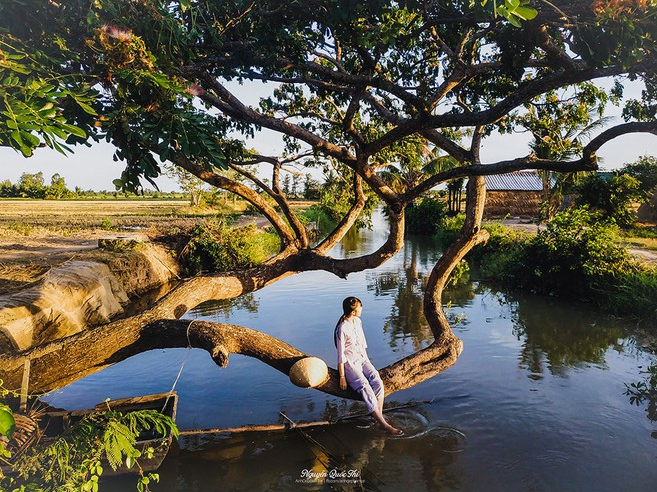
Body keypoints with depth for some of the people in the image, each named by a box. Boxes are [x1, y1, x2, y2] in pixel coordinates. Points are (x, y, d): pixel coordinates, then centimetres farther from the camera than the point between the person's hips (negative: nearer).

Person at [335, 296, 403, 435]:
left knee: (378, 382, -20)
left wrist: (367, 361, 14)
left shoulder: (357, 321, 4)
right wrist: (342, 377, -14)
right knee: (366, 389, -25)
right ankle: (384, 425, -26)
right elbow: (341, 354, -16)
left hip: (363, 359, 7)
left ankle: (379, 415, -17)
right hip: (350, 363, -7)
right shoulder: (342, 328, -18)